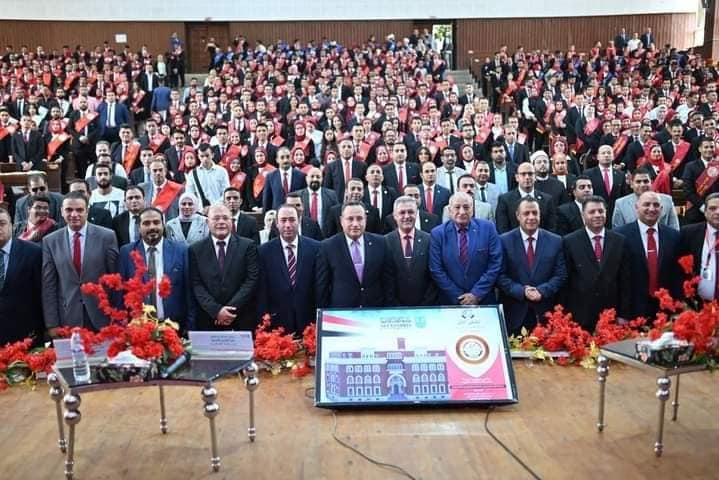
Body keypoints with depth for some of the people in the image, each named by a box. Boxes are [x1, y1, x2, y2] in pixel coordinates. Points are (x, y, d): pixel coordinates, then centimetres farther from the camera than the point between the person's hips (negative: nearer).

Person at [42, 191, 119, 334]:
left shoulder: (107, 236, -2)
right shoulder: (50, 241, 3)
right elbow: (48, 285, 2)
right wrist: (52, 324, -2)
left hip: (102, 316, -1)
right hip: (67, 319, 1)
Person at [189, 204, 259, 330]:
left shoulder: (248, 246, 2)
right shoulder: (196, 249, 5)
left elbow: (252, 279, -5)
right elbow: (196, 285, -1)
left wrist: (232, 309, -13)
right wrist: (216, 310, -14)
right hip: (208, 321, 1)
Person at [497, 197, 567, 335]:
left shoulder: (555, 241, 5)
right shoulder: (504, 241, 0)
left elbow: (560, 275, 2)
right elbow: (500, 275, -4)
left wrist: (542, 291, -14)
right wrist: (522, 291, -16)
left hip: (545, 313, 2)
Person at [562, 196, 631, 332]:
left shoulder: (619, 241, 5)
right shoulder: (570, 242, -3)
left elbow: (625, 280, 6)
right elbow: (565, 281, -3)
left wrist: (624, 314, 2)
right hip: (579, 318, -2)